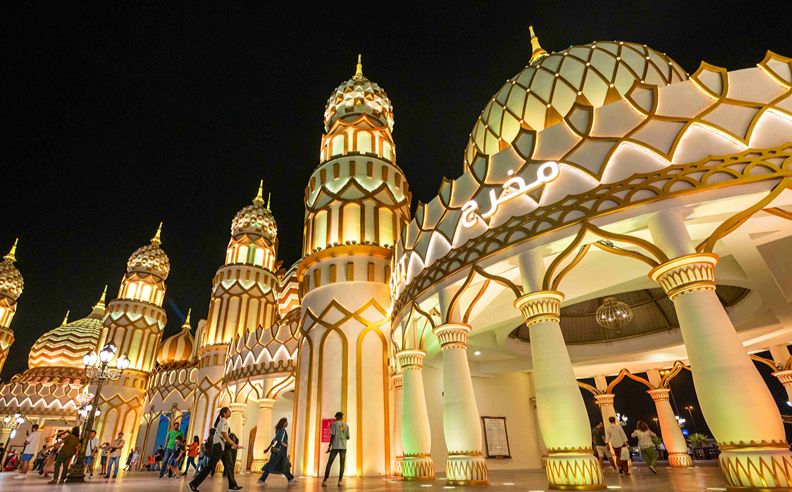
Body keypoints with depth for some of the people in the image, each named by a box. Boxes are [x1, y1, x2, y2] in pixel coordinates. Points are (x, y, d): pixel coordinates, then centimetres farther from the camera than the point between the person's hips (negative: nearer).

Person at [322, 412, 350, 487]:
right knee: (342, 464, 5)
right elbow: (348, 437, 12)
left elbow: (332, 435, -8)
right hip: (343, 447, 3)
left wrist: (329, 446, -4)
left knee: (329, 463, 3)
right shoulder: (346, 425, 11)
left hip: (335, 446, -3)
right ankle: (340, 481, -4)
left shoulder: (334, 424, 0)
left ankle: (325, 480, -3)